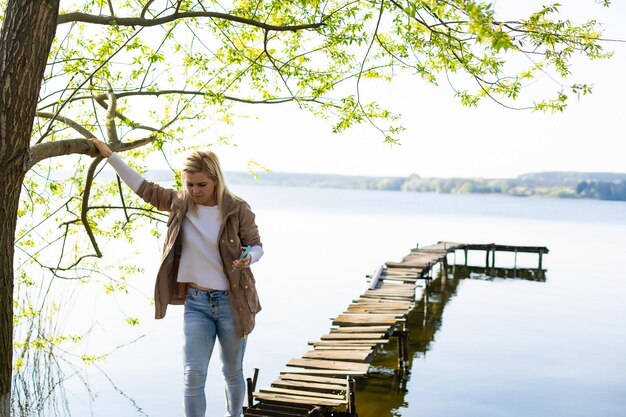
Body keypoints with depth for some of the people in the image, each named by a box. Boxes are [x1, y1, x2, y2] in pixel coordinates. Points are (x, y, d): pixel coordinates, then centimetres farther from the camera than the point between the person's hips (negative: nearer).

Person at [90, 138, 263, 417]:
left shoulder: (238, 209, -10)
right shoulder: (180, 203, -1)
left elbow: (256, 245, 0)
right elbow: (143, 188, 9)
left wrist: (248, 258, -23)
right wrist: (109, 155, 10)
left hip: (231, 301, -2)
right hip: (196, 302, 2)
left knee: (232, 373, 15)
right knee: (193, 376, -1)